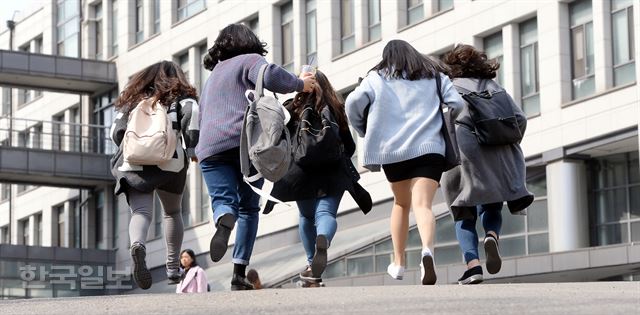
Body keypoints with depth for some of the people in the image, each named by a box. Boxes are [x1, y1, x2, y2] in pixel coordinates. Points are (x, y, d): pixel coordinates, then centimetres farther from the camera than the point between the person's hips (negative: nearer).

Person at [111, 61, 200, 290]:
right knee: (172, 212, 21)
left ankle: (137, 245, -44)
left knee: (141, 212, -11)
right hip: (169, 161, -1)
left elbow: (116, 132, 14)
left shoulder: (133, 100, 24)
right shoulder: (180, 97, 17)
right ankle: (173, 266, 17)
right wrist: (193, 148, 5)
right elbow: (191, 113, -4)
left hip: (133, 164, 1)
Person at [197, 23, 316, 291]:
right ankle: (240, 273, 0)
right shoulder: (250, 61, 10)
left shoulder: (213, 76, 31)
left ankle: (224, 222, -47)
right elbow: (271, 76, -12)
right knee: (248, 207, 8)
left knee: (223, 200, -9)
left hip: (211, 147, 3)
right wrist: (300, 84, 3)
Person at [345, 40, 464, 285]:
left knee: (401, 203, 22)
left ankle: (398, 262, 22)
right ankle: (427, 249, -41)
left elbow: (354, 103, -1)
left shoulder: (377, 77, 13)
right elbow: (457, 104, 4)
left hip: (392, 149, 1)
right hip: (429, 148, -1)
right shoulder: (434, 76, 16)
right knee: (422, 204, -13)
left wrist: (365, 131, 14)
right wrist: (445, 127, 22)